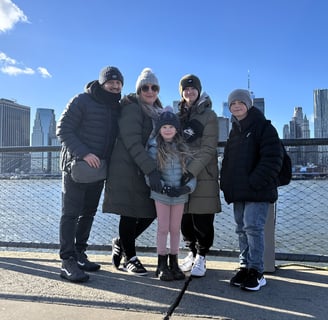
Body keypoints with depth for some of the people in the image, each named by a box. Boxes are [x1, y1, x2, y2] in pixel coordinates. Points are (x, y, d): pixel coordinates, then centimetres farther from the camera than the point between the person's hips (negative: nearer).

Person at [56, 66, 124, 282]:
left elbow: (119, 137, 19)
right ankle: (68, 261, 2)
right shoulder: (82, 101, -7)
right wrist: (84, 153, -23)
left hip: (98, 168, 7)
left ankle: (79, 254, 25)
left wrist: (108, 161, 3)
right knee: (71, 214, -4)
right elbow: (63, 129, -12)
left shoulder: (117, 107, 11)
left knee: (88, 214, 12)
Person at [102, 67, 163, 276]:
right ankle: (130, 258, 16)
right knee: (130, 214, -1)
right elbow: (133, 143, -18)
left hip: (147, 170, 8)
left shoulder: (157, 112, 18)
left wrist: (155, 169, 8)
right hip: (127, 169, -8)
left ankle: (120, 243, 27)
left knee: (151, 212, 6)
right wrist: (151, 170, -24)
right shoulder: (131, 108, -8)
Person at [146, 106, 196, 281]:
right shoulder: (154, 148, -4)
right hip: (161, 194, -2)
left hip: (180, 194, 3)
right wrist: (163, 188, -19)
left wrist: (188, 187, -14)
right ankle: (162, 265, 19)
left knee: (175, 229, 11)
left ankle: (174, 263, 24)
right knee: (163, 229, 5)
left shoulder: (183, 149, 5)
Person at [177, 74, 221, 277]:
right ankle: (192, 252, 27)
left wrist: (192, 170, -20)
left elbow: (208, 148, -8)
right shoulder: (178, 115, 13)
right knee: (185, 219, 8)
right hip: (181, 174, 4)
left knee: (202, 220, 0)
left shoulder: (209, 115, 0)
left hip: (203, 175, -4)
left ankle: (201, 257, 17)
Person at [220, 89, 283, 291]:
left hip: (257, 191, -7)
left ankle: (256, 271, 3)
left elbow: (272, 158, -14)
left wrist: (256, 182, -20)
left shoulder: (264, 127, -5)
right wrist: (227, 184, 10)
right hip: (239, 191, 7)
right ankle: (246, 267, 21)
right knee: (242, 229, 10)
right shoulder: (235, 131, 18)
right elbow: (228, 160, 22)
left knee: (253, 227, -9)